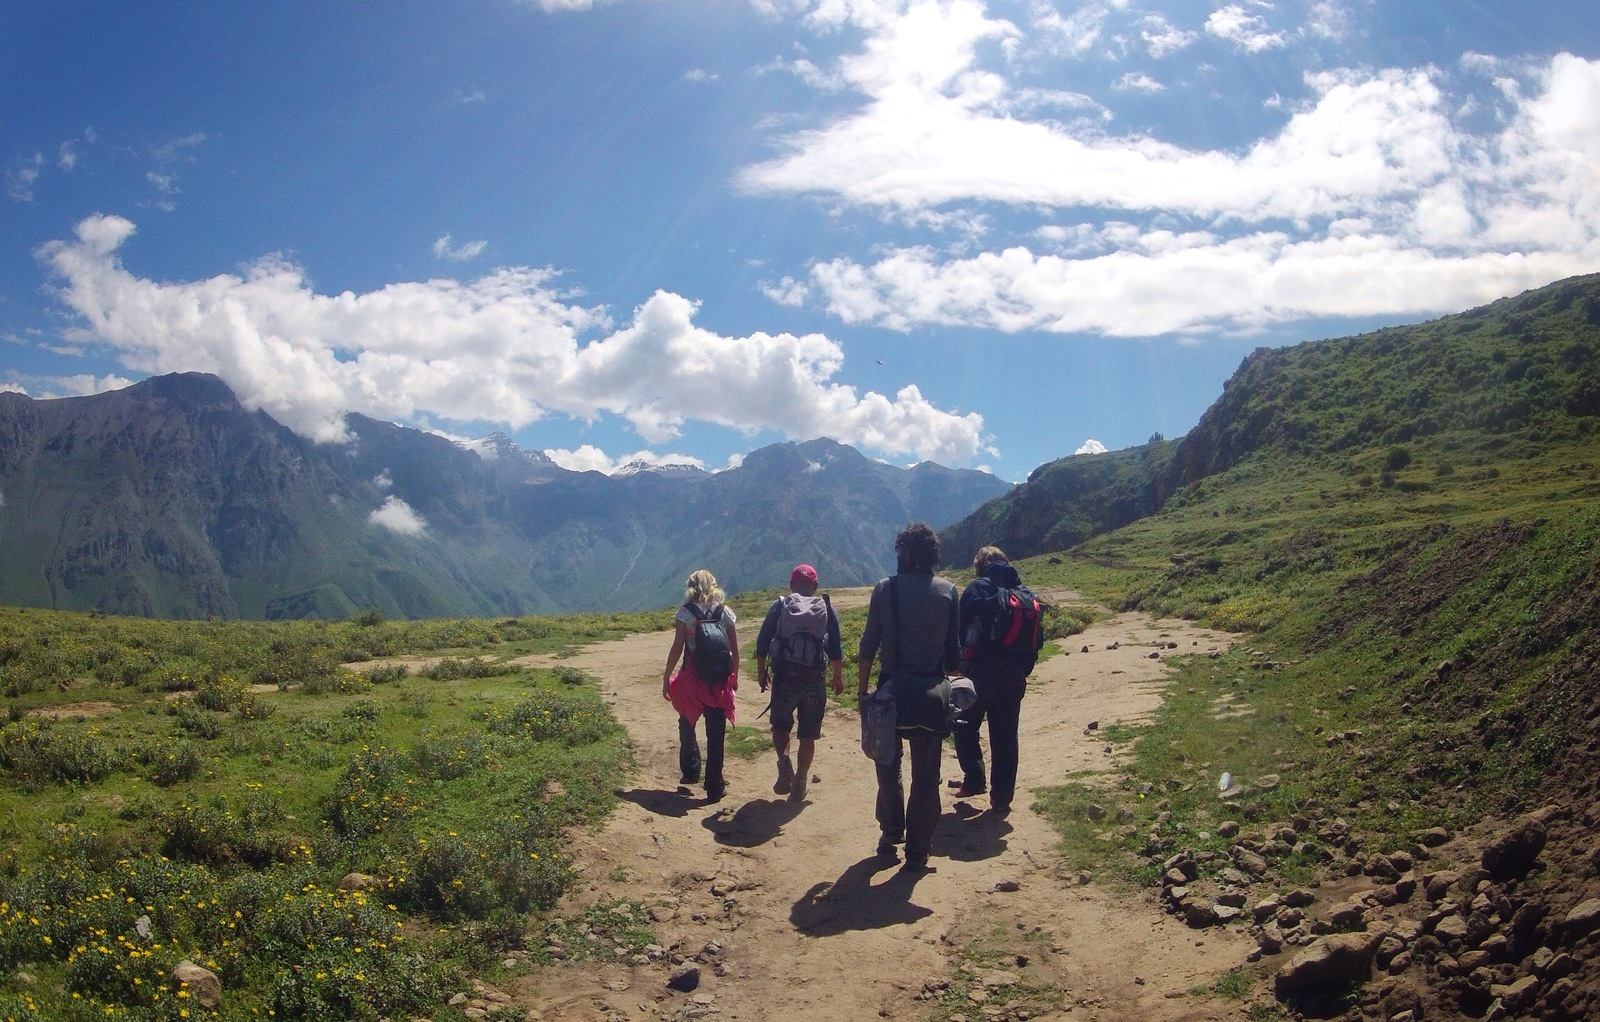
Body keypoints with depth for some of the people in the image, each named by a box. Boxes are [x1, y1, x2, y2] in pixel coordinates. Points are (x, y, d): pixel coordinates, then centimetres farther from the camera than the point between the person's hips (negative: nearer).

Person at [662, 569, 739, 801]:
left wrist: (666, 678, -1)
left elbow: (677, 649, -9)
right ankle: (714, 786, 8)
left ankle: (690, 771, 27)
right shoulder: (726, 612, 1)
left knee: (687, 725, 23)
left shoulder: (685, 613, -6)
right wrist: (734, 677, 15)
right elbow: (735, 650, 3)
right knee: (715, 734, 7)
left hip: (692, 680, -2)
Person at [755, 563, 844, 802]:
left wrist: (761, 672, 15)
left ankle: (784, 762, -7)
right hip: (814, 681, 0)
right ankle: (799, 785, 11)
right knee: (808, 735, 11)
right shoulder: (827, 608, 5)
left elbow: (762, 643, 3)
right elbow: (836, 649, 3)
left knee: (780, 726, 18)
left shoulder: (779, 606, 5)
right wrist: (838, 677, 15)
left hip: (783, 678, 0)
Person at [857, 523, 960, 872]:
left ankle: (891, 832, 25)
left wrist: (862, 689, 4)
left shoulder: (885, 589, -4)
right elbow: (954, 650, 0)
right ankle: (917, 851, 11)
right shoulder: (948, 592, -1)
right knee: (926, 775, 8)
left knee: (888, 765, 19)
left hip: (893, 689, 0)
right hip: (931, 695, 1)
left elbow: (868, 646, -4)